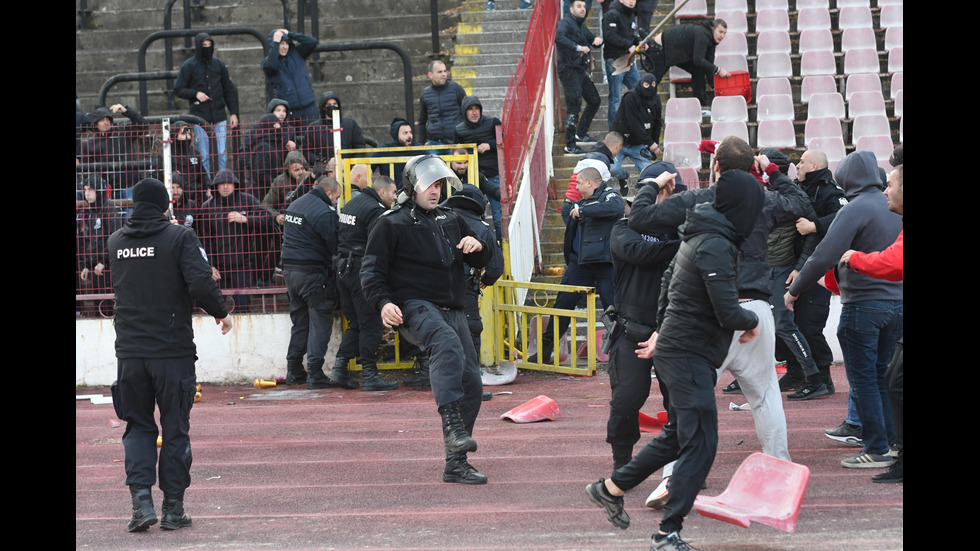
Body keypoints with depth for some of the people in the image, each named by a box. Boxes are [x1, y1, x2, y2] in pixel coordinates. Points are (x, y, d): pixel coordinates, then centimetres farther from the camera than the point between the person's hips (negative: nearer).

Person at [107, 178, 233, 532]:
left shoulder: (116, 242, 7)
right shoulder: (179, 237, -8)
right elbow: (201, 283, -18)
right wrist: (221, 313, -2)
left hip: (129, 352, 3)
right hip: (173, 350, -3)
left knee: (138, 426, 13)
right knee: (175, 430, 7)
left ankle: (141, 499, -4)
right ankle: (173, 508, 9)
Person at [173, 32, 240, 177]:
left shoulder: (218, 64, 10)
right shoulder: (189, 66, 2)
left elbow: (229, 90, 14)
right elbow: (178, 89, 5)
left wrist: (234, 113, 9)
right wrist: (195, 93, -11)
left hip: (219, 117, 2)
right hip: (200, 118, -2)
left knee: (222, 153, -1)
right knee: (203, 156, -1)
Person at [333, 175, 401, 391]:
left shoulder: (351, 204, 16)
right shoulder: (375, 210, -14)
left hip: (343, 268, 9)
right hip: (362, 271, -9)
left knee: (355, 323, 15)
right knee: (371, 324, -3)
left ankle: (340, 369, 10)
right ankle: (369, 375, -2)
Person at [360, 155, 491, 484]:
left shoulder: (451, 220, 19)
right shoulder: (392, 224, 1)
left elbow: (481, 262, 24)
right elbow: (371, 271, -3)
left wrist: (478, 247, -1)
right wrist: (383, 302, -21)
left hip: (452, 311, 7)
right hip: (415, 308, -7)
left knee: (471, 384, 2)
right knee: (448, 345, -38)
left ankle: (456, 464, 10)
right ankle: (452, 425, -48)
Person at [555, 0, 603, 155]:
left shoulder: (581, 26, 18)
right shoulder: (566, 22, -9)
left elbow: (592, 40, 26)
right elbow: (559, 37, -29)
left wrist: (598, 39, 2)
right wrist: (578, 47, -34)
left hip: (581, 70, 9)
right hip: (569, 69, -9)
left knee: (594, 101, 18)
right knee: (574, 106, -14)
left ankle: (581, 134, 32)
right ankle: (570, 145, -13)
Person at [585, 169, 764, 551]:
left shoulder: (698, 238, 12)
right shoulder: (716, 247, -19)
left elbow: (669, 281, 24)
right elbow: (728, 312, -22)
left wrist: (664, 330, 31)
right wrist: (752, 322, -2)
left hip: (674, 347, 10)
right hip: (689, 358, -10)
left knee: (677, 435, 21)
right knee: (701, 443, -10)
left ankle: (610, 488, 31)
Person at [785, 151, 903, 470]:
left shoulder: (855, 210, -14)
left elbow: (825, 257, -20)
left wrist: (794, 290, -9)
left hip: (863, 305, -7)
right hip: (896, 301, 7)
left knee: (863, 380, 0)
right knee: (882, 377, 16)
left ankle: (876, 450, 1)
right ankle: (890, 441, 16)